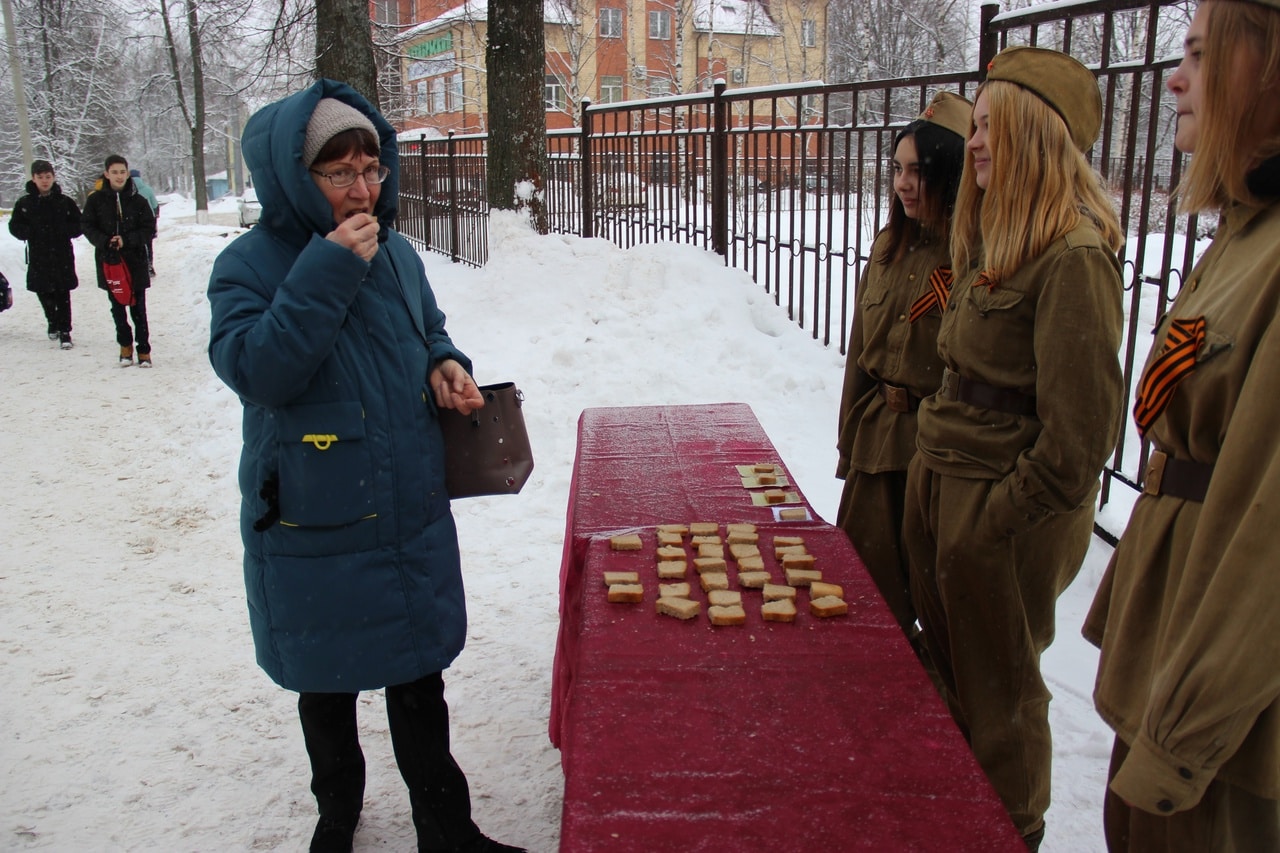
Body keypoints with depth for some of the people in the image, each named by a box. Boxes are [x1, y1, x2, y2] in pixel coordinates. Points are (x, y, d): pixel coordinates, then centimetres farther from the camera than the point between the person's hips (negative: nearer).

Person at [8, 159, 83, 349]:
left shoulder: (65, 202, 0)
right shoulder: (24, 203, 4)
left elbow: (79, 225, 3)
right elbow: (15, 227, 8)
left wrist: (63, 231, -15)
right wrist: (30, 232, -12)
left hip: (62, 256, -2)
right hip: (38, 258, 2)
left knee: (62, 296, -4)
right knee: (44, 294, 11)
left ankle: (64, 332, -1)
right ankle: (52, 322, 34)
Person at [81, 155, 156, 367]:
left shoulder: (138, 200, -1)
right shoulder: (96, 200, 1)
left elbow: (149, 229, 0)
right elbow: (88, 227, 3)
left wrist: (126, 240, -14)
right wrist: (105, 242, -15)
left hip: (135, 261, -1)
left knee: (138, 308, 1)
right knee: (117, 307, 9)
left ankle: (144, 350, 8)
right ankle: (125, 346, 23)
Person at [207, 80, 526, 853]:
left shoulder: (395, 252, 2)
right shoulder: (249, 266, -11)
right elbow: (256, 369, -25)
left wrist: (448, 365, -5)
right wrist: (328, 270, -29)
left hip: (413, 516, 3)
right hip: (314, 529, -3)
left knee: (419, 678, 14)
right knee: (327, 682, 18)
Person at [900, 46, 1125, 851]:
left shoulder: (1074, 256, -20)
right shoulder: (994, 239, 9)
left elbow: (1079, 427, -21)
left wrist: (1002, 516, -15)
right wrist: (936, 473, 12)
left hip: (1005, 508, -9)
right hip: (938, 483, 9)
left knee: (997, 687, 10)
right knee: (947, 663, 22)